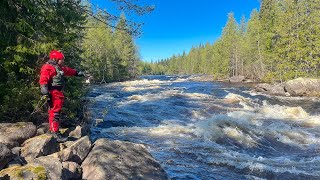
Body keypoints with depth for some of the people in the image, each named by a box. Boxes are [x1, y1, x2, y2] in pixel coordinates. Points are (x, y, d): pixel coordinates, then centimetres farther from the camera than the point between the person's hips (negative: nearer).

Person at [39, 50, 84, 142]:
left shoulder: (59, 68, 19)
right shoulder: (48, 68, -11)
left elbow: (68, 70, 35)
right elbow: (43, 80, -23)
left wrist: (77, 73, 46)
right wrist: (45, 92, -33)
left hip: (58, 93, 11)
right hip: (53, 94, -11)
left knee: (53, 111, 18)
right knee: (55, 112, -11)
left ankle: (52, 129, 30)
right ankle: (56, 134, -10)